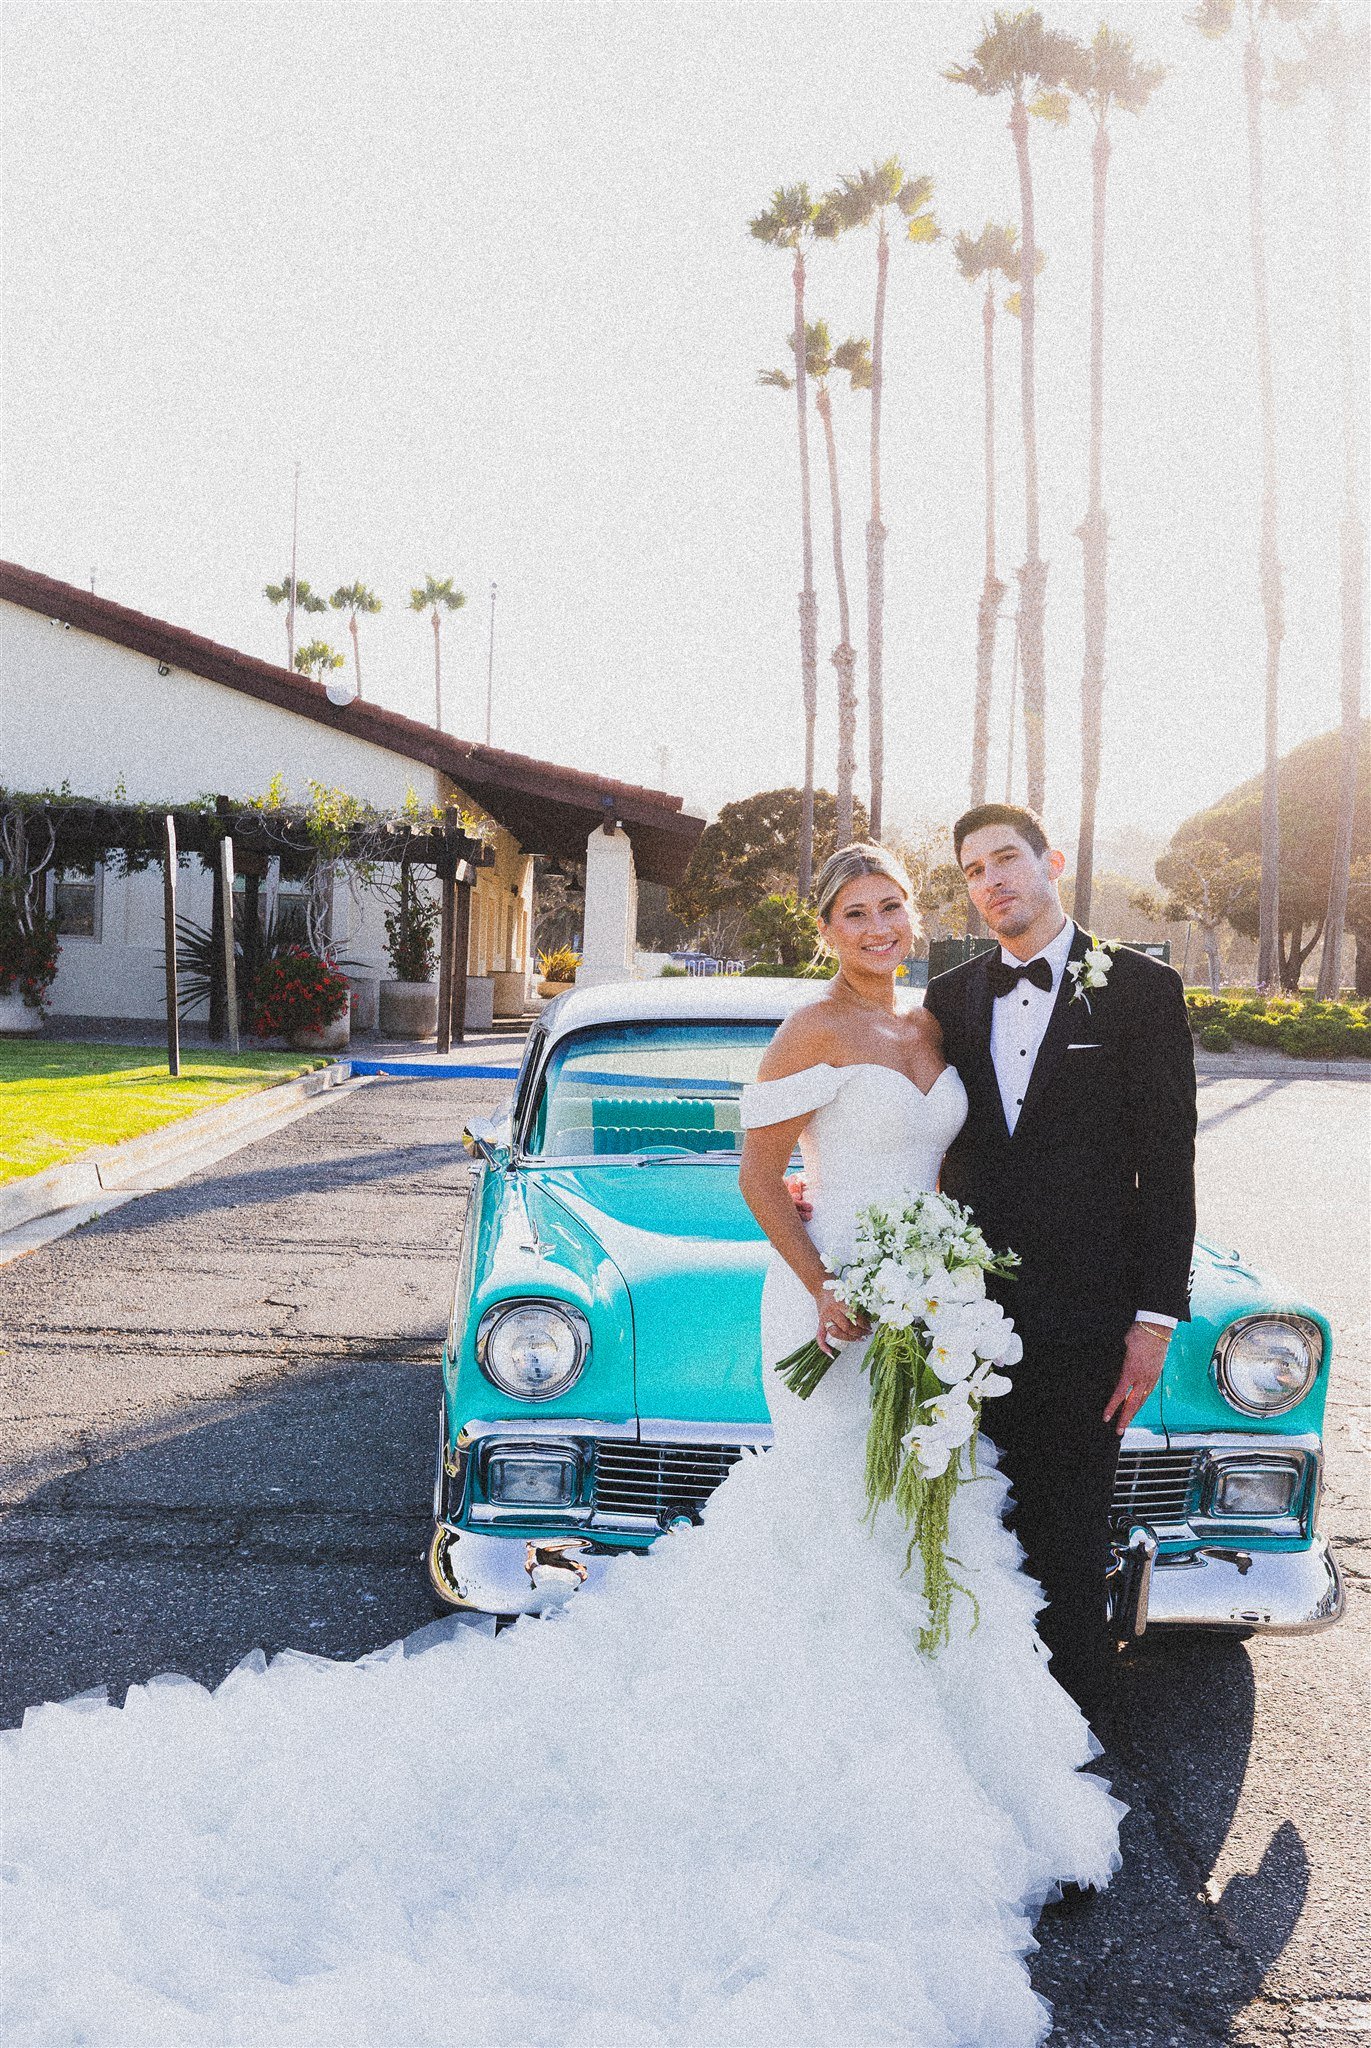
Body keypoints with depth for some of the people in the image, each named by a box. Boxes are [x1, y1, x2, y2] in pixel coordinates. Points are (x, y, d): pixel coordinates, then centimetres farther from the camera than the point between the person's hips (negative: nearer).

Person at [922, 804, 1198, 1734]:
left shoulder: (1140, 988, -2)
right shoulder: (950, 997, 9)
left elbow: (1167, 1161, -4)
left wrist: (1155, 1316, -8)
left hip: (1082, 1314, -3)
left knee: (1071, 1534, 6)